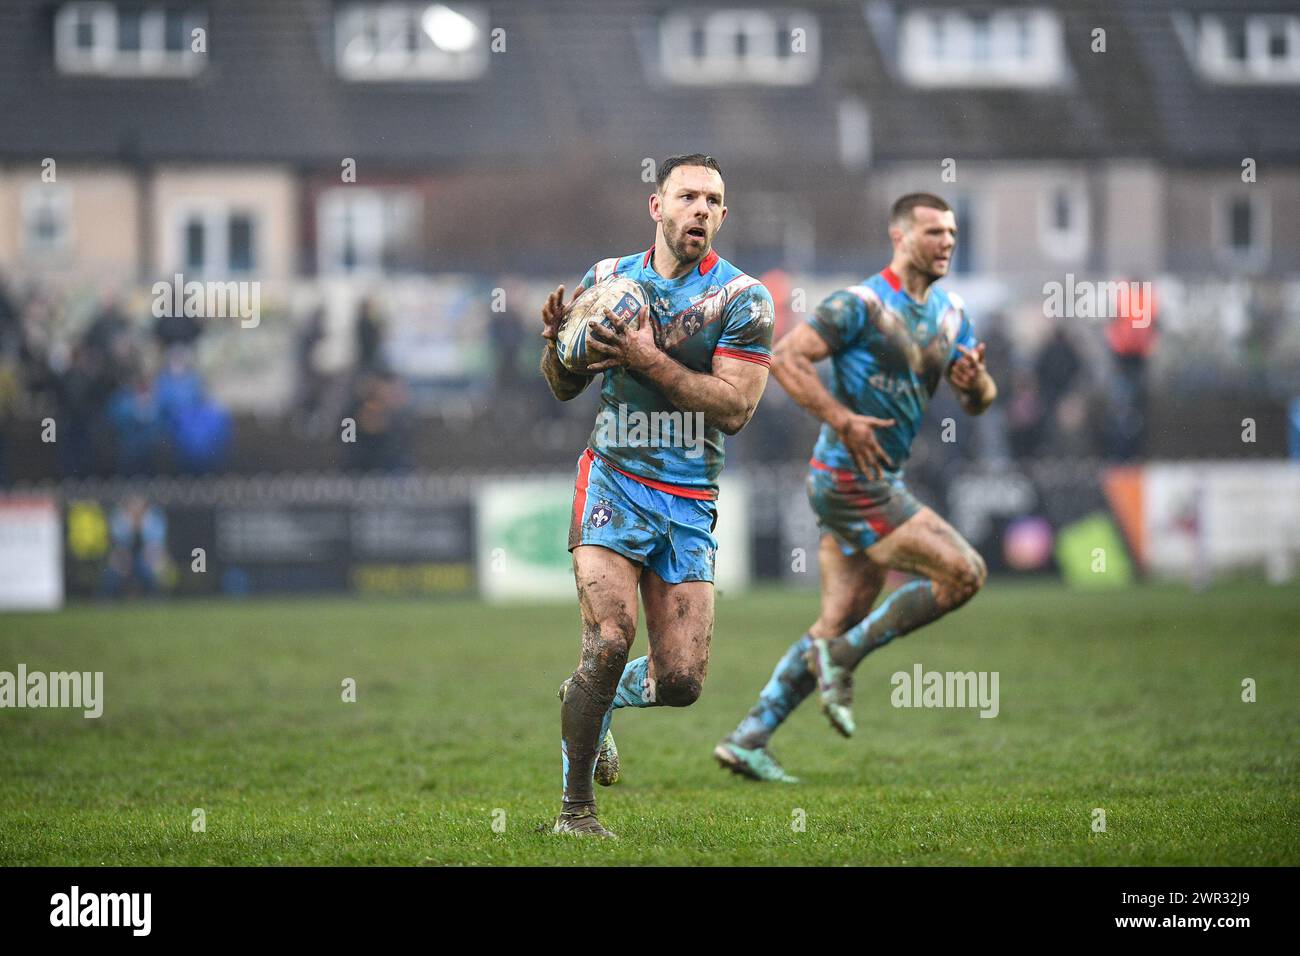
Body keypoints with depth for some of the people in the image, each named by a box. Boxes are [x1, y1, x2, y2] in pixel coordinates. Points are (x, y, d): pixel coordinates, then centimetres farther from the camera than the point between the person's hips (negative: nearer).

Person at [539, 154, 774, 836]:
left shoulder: (743, 299, -2)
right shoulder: (608, 278, 7)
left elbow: (734, 409, -12)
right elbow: (564, 387, 16)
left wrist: (647, 357, -19)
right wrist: (558, 341, -6)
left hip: (690, 501, 1)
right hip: (613, 480, -1)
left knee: (681, 682, -3)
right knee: (609, 641, -20)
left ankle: (592, 700, 31)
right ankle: (575, 806, -7)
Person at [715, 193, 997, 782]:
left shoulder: (949, 313, 11)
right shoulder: (860, 306, -14)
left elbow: (978, 402, 14)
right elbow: (783, 358, -20)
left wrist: (976, 381, -11)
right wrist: (842, 420, -26)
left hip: (879, 483, 9)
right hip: (849, 480, -9)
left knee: (839, 623, 8)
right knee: (963, 573, -13)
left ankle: (747, 740, 11)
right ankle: (844, 657, -2)